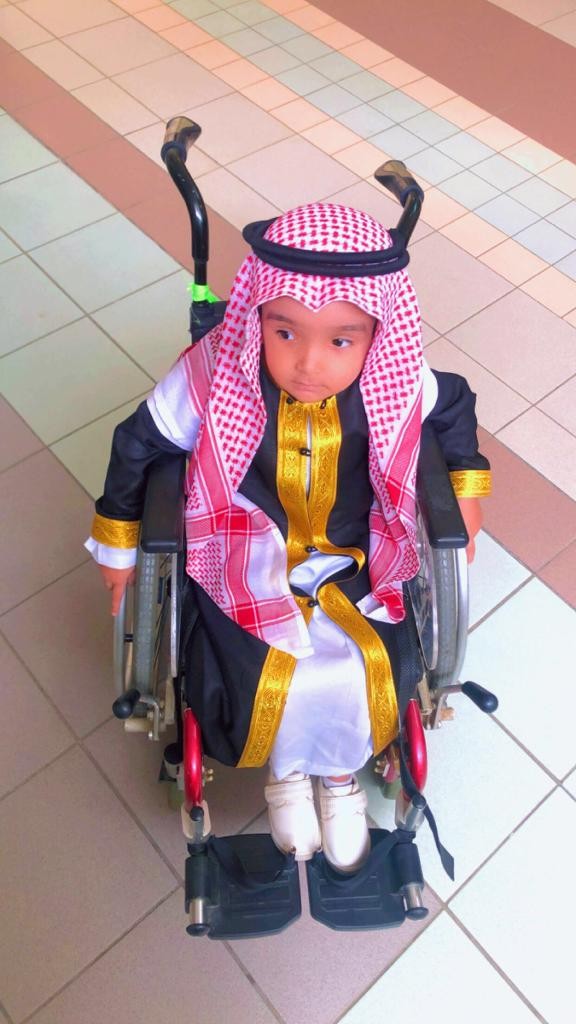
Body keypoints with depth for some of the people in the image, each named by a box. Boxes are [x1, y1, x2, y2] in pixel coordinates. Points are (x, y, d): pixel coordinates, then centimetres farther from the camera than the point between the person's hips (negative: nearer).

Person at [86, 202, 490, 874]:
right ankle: (285, 769, 23)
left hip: (355, 564, 2)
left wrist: (466, 486, 10)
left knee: (370, 677, -15)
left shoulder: (398, 385, -17)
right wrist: (117, 540, 3)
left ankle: (341, 771, 24)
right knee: (262, 683, -18)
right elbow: (138, 442, -6)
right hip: (248, 563, -1)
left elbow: (455, 404, 8)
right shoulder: (215, 375, -23)